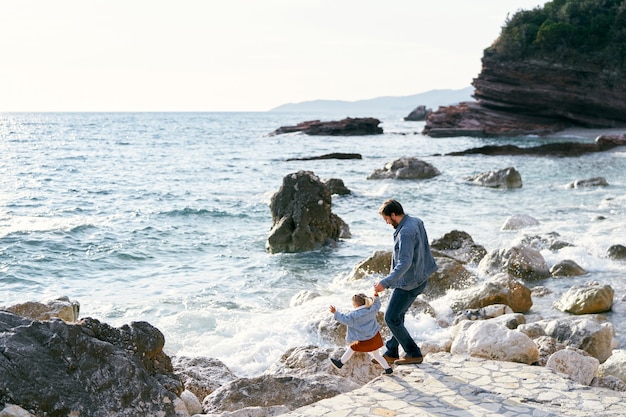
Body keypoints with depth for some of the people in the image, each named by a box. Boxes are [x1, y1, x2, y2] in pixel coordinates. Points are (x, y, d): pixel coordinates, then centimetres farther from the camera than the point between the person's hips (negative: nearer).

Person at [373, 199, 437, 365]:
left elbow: (405, 263, -33)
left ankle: (414, 353, 9)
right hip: (418, 279, 10)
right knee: (397, 316, 18)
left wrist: (385, 282, -38)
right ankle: (391, 353, 28)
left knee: (391, 318, 0)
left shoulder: (406, 232, -27)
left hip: (408, 283, -10)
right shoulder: (416, 222, 3)